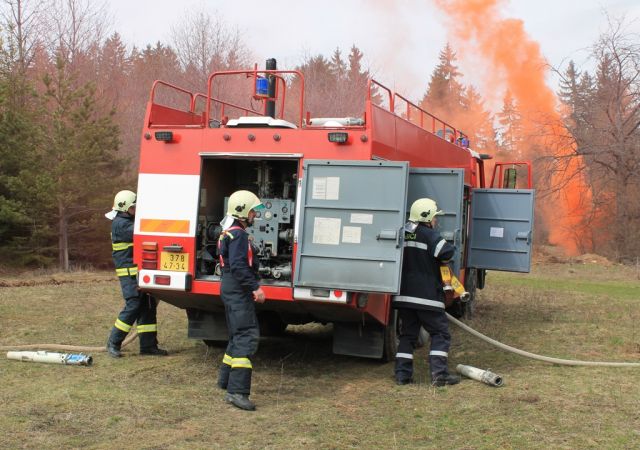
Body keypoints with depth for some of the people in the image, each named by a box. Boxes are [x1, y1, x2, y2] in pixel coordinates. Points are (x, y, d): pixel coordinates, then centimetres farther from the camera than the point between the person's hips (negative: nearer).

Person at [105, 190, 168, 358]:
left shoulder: (130, 221, 20)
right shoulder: (120, 224, -12)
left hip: (140, 271, 10)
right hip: (129, 272, -10)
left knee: (148, 306, 8)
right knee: (133, 306, -12)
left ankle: (148, 345, 12)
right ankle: (113, 343, -1)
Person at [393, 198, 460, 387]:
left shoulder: (402, 235, 11)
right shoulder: (429, 235, -10)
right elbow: (447, 252, -21)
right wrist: (449, 248, 0)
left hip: (404, 295, 6)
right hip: (427, 296, -6)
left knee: (407, 334, 13)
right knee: (440, 333, 3)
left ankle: (402, 373, 9)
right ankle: (439, 373, -4)